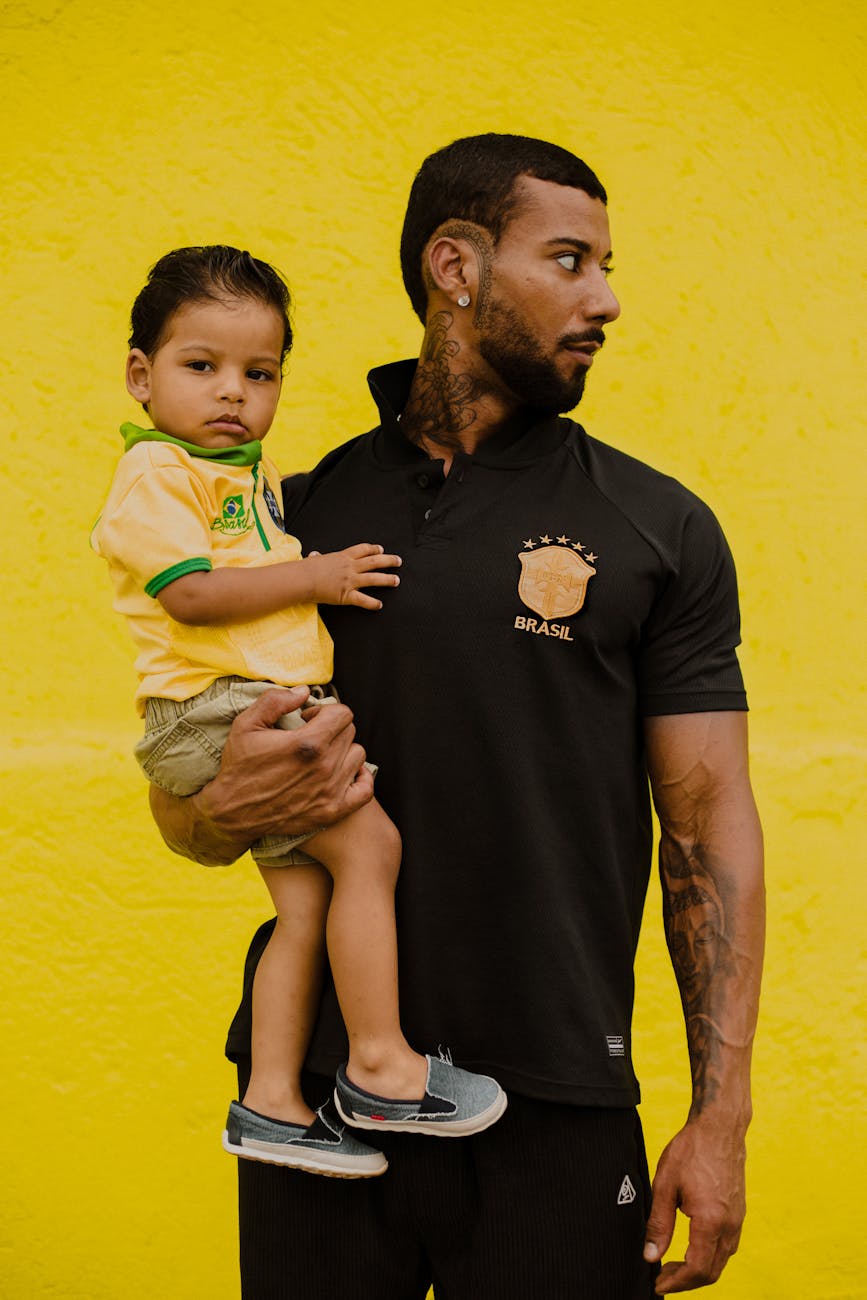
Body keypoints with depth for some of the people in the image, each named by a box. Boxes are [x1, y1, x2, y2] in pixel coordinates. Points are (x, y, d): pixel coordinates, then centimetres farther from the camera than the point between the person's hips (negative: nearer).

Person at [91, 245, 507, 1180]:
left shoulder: (250, 468, 21)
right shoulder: (157, 471, -9)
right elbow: (193, 593, -20)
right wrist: (315, 576, -13)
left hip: (276, 708, 9)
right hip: (216, 709, -9)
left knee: (308, 903, 3)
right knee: (369, 846, -14)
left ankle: (271, 1102, 8)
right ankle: (380, 1067, -8)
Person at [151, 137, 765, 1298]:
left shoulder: (659, 528, 5)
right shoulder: (302, 514, 8)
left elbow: (709, 819, 1)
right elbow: (181, 814, 12)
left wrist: (720, 1114, -6)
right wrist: (228, 808, -13)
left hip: (556, 1105, -1)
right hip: (317, 1080, 1)